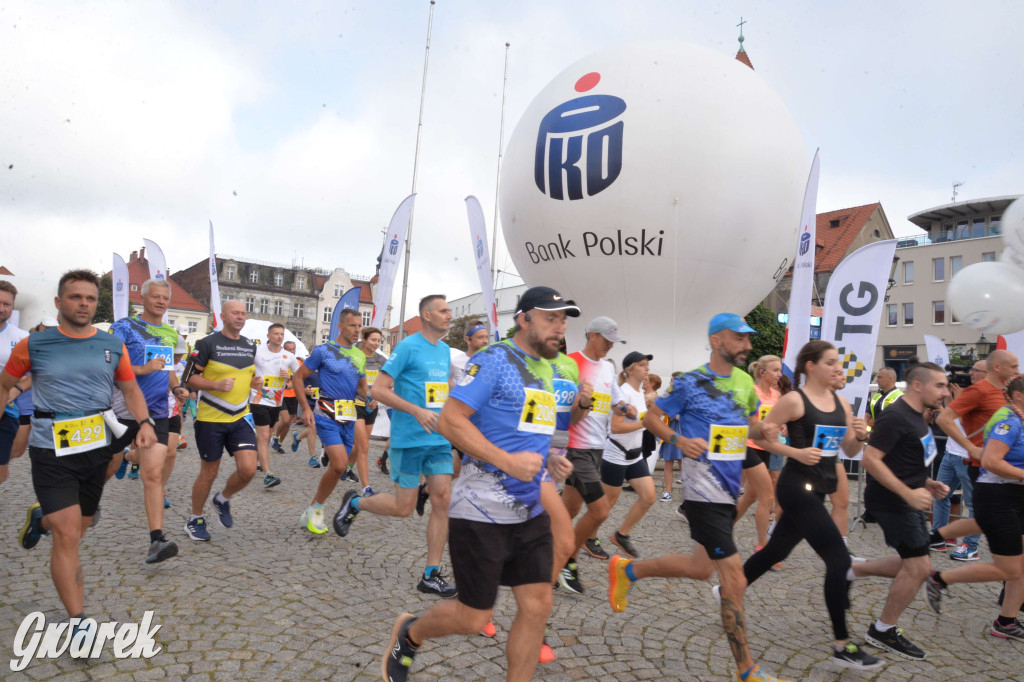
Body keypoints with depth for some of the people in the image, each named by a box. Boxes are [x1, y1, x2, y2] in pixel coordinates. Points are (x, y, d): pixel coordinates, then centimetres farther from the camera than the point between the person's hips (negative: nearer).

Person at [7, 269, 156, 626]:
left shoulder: (113, 346, 2)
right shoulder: (34, 345, -4)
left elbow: (131, 389, 9)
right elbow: (4, 385, 10)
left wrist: (145, 422, -7)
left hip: (97, 448, 4)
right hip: (52, 452, -4)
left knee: (75, 534, 19)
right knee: (68, 536, -8)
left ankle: (41, 518, 54)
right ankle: (77, 622, 4)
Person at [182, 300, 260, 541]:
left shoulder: (250, 346, 9)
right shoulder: (207, 344, -8)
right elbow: (189, 378, -7)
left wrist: (257, 382, 3)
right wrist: (217, 385, -21)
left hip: (240, 418, 4)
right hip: (210, 420, -4)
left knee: (248, 469, -8)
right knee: (209, 473, 7)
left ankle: (223, 499, 24)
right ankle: (195, 520, 30)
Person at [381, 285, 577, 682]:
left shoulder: (546, 369, 12)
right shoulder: (494, 360, -13)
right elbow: (450, 421, -19)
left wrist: (549, 462, 5)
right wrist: (508, 461, -24)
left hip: (530, 511, 8)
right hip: (481, 511, -7)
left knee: (538, 606, 5)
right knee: (473, 619, 5)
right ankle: (409, 634, 35)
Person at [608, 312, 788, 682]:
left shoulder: (745, 382, 9)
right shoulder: (689, 383, -10)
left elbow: (752, 425, 20)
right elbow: (650, 417, -3)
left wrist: (764, 431, -3)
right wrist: (679, 440, -19)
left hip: (730, 488, 8)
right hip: (704, 490, -8)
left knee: (701, 569, 18)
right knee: (734, 578, -5)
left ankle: (627, 569, 38)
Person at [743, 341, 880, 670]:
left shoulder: (841, 402, 8)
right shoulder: (794, 400, -13)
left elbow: (850, 451, 12)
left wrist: (860, 436, -9)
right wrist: (795, 452, -22)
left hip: (817, 490, 8)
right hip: (798, 488, -8)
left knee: (777, 550, 19)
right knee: (839, 560, -8)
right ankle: (842, 647, 5)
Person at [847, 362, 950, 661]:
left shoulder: (917, 416, 11)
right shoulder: (895, 417, -20)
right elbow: (871, 459, -26)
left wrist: (927, 483, 9)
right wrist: (909, 493, -25)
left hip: (909, 500, 10)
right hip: (891, 501, -10)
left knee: (915, 565, 15)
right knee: (918, 567, -3)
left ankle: (853, 571, 26)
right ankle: (883, 631, 14)